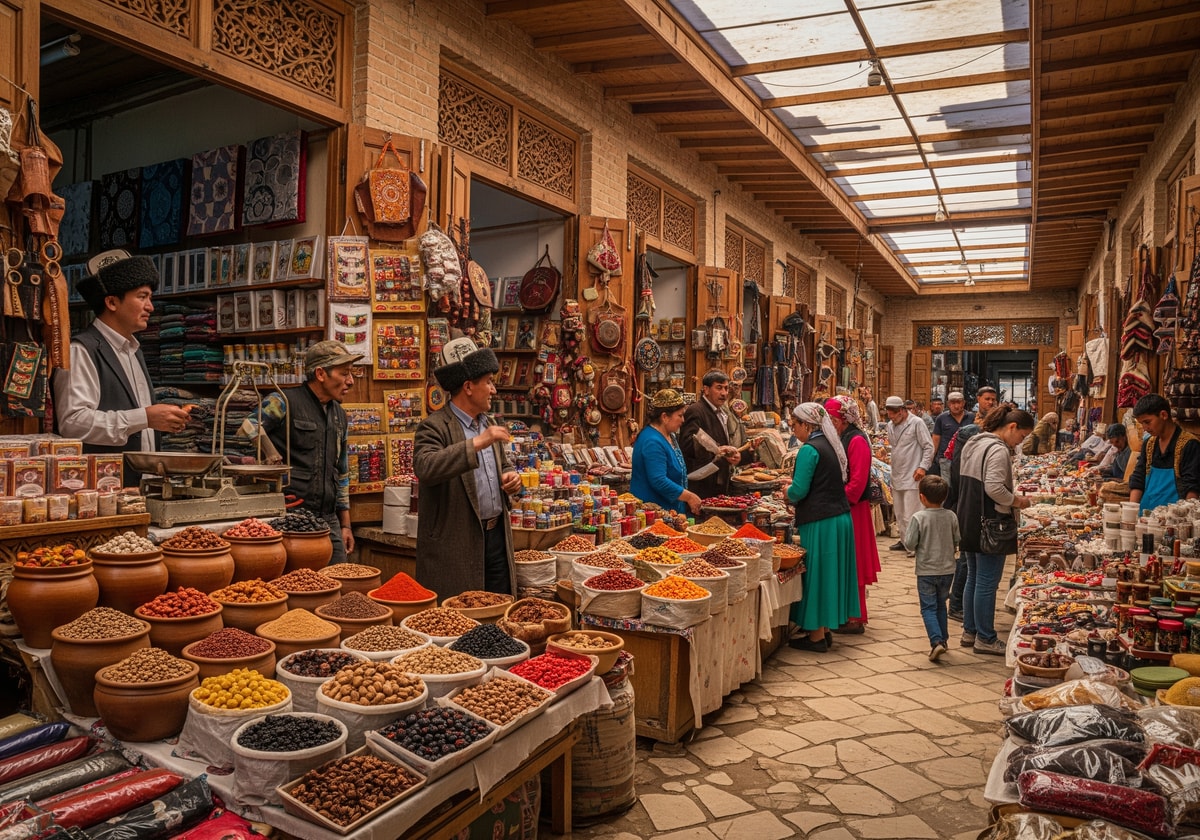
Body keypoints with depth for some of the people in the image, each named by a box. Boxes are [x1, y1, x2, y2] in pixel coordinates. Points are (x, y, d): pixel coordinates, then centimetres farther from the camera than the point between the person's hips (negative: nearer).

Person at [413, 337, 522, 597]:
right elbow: (425, 467, -31)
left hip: (497, 536, 7)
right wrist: (477, 443, -34)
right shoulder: (434, 427, -12)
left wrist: (512, 477, 2)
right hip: (455, 544, -7)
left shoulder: (488, 423, 13)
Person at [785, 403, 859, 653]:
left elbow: (799, 490, -18)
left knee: (816, 574, 1)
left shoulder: (809, 449, -15)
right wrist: (795, 488, 15)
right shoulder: (831, 445, 12)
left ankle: (816, 636, 9)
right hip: (841, 517, 9)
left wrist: (788, 493, 3)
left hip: (819, 522, -9)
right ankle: (824, 630, 26)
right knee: (830, 573, 15)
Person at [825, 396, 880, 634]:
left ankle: (856, 618, 9)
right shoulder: (838, 439, 13)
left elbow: (857, 481, -19)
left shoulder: (857, 441, -12)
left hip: (853, 509, -8)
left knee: (851, 562, 0)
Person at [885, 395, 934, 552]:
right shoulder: (890, 425, 10)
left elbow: (929, 447, -7)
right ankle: (904, 540, 25)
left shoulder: (917, 423, -8)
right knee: (899, 514, 14)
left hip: (912, 477, -7)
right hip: (896, 476, 7)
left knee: (910, 515, -9)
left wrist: (923, 467, -15)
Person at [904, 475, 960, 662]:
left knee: (928, 608, 3)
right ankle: (943, 639, 28)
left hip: (926, 571, -4)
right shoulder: (951, 516, -5)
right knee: (941, 605, 20)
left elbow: (910, 544, -16)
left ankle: (936, 641, -12)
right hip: (947, 569, 4)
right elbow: (957, 541, 5)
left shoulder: (918, 517, -18)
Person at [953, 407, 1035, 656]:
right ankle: (985, 638, 9)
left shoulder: (973, 444, 12)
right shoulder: (999, 450, -17)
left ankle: (969, 631, 25)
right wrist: (1016, 501, -9)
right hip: (989, 524, -9)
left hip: (968, 521, 10)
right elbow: (994, 488, -26)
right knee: (987, 582, 0)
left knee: (973, 578, 17)